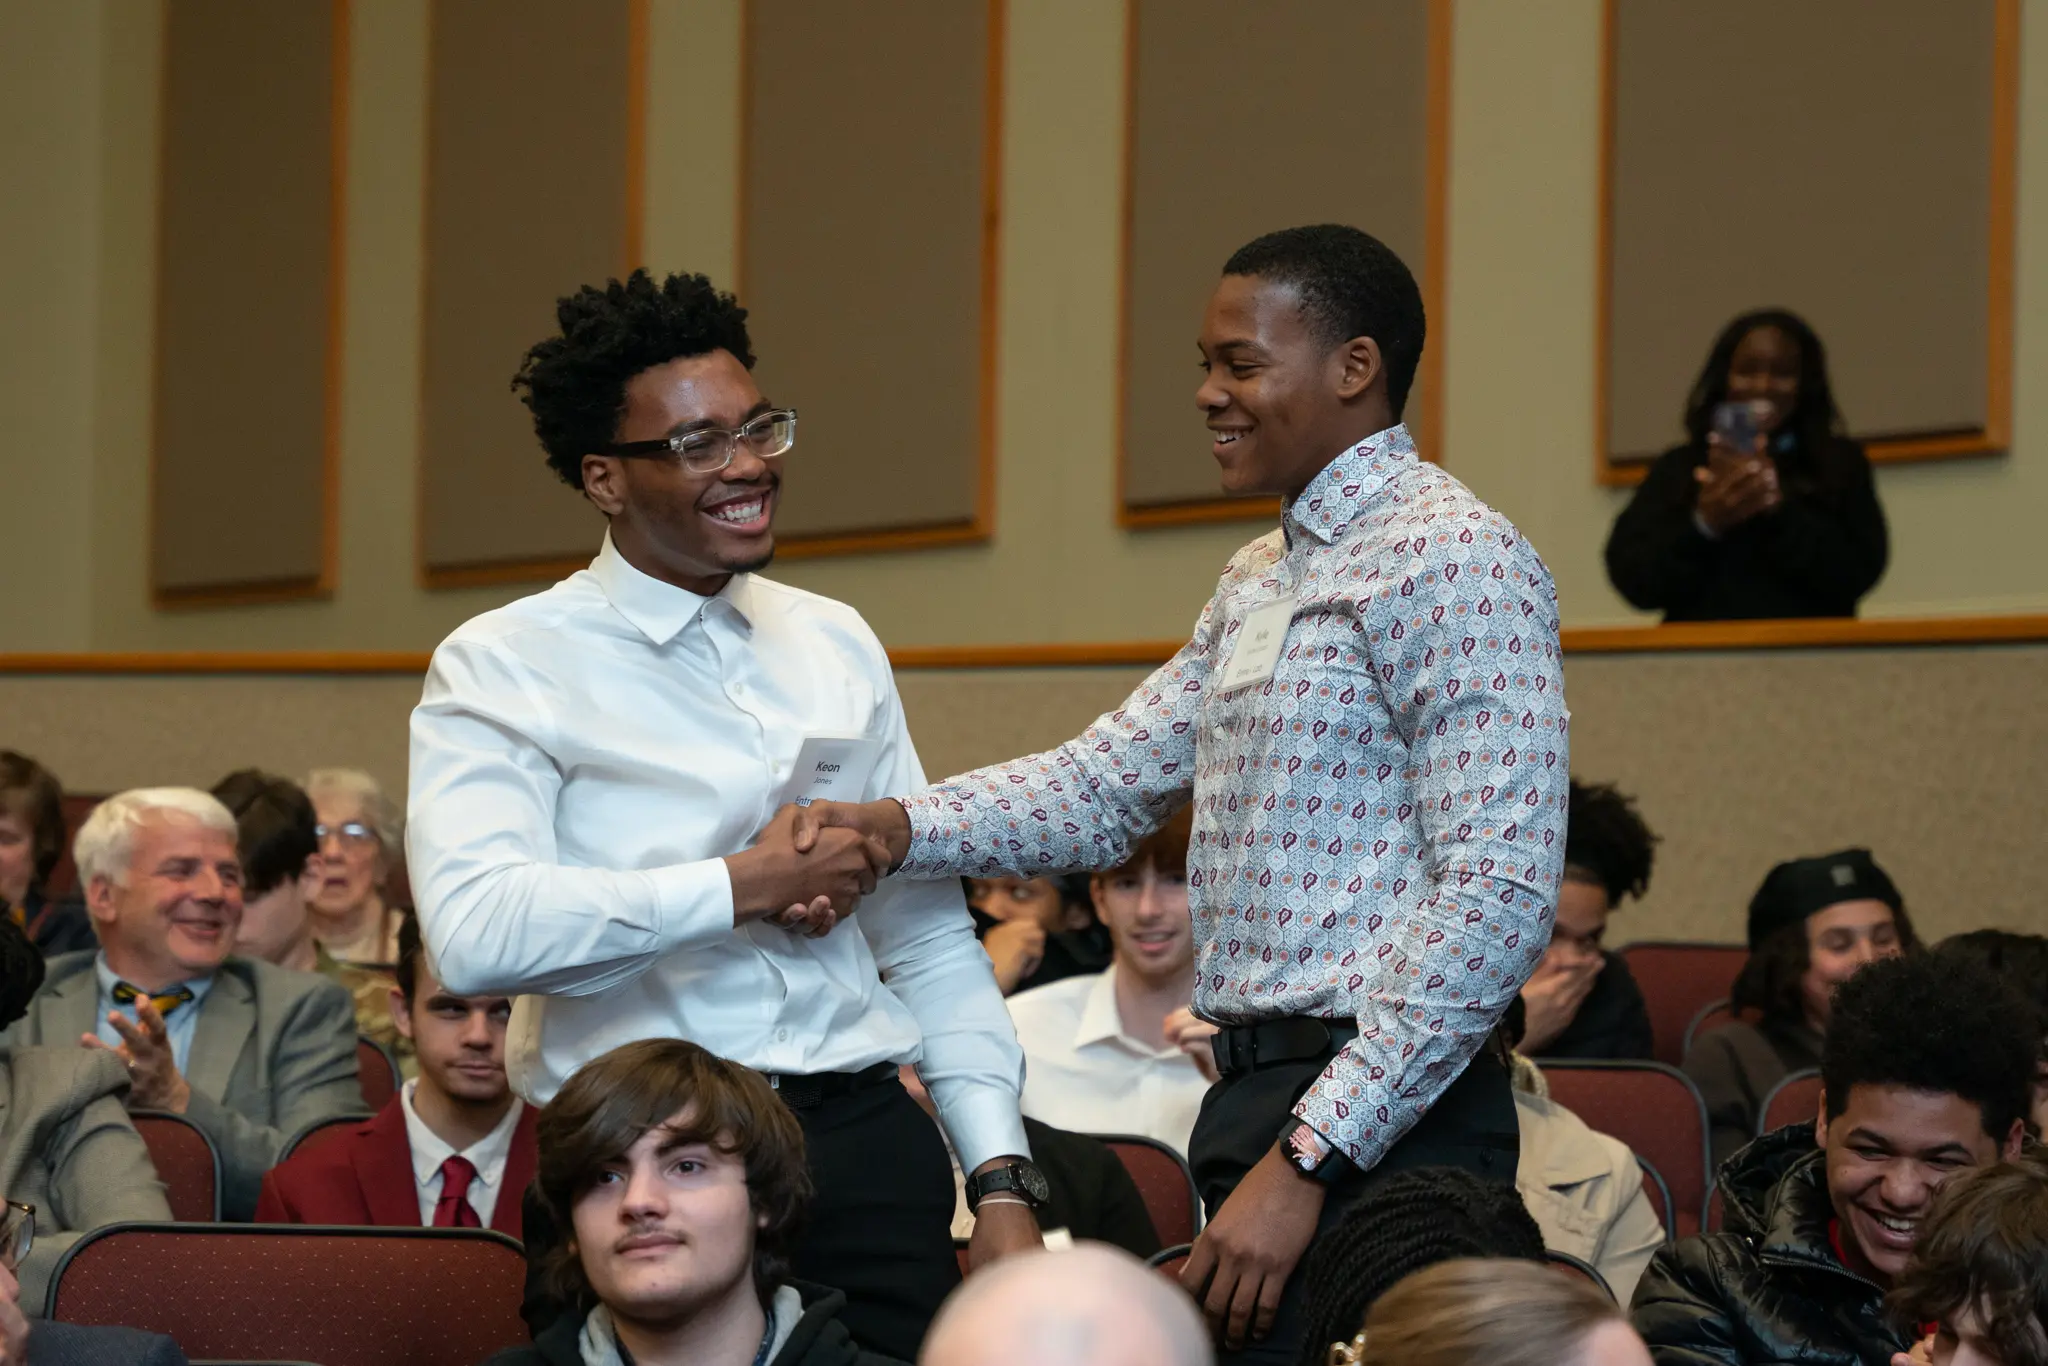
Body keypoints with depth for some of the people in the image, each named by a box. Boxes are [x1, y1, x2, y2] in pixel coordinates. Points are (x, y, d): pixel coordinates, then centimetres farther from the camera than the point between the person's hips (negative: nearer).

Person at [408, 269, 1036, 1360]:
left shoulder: (836, 647, 16)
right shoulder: (504, 667, -2)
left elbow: (932, 941, 17)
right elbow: (474, 936, -19)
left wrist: (1002, 1183, 7)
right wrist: (745, 885, -13)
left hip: (868, 1150, 4)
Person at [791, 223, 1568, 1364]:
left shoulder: (1453, 558, -12)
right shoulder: (1261, 578, 19)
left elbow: (1499, 896, -19)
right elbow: (1109, 785, 18)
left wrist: (1307, 1160, -21)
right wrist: (897, 825, -1)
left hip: (1378, 1124, -9)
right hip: (1256, 1099, 9)